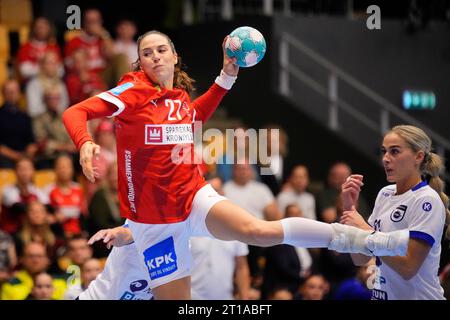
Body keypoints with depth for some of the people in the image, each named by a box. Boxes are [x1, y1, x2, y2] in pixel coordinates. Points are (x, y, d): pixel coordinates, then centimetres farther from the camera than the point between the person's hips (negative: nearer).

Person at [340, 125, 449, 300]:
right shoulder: (385, 194, 6)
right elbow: (360, 259, 5)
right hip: (381, 294, 7)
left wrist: (365, 230, -21)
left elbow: (408, 268, -21)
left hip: (417, 295, -7)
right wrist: (350, 207, -5)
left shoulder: (427, 200, -15)